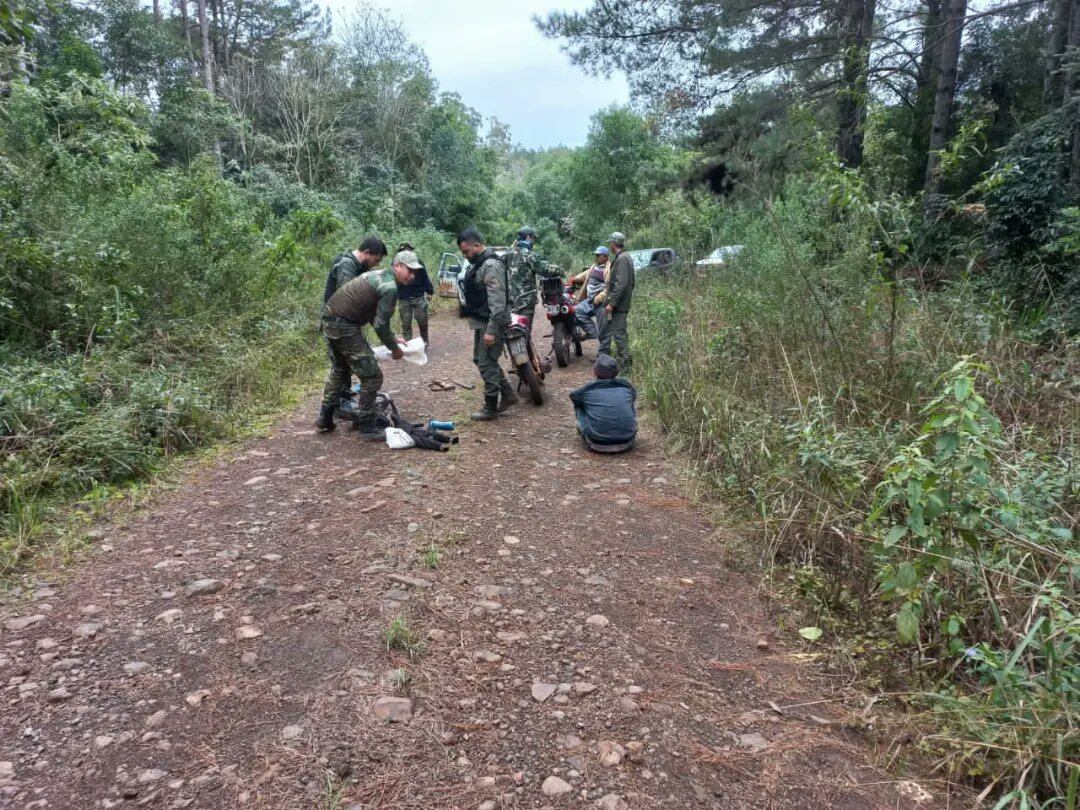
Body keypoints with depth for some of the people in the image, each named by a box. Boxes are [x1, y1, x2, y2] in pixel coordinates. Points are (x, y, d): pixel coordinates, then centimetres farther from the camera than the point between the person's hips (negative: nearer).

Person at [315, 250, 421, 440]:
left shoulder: (379, 275, 16)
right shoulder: (390, 287, -14)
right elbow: (381, 325, -16)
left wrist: (392, 339, 19)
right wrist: (394, 349, -1)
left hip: (329, 319, 10)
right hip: (344, 326, -10)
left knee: (339, 371, 27)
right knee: (372, 377, -3)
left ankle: (325, 419, 35)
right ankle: (367, 428, 2)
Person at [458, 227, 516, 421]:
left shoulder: (491, 266, -20)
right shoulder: (477, 263, 13)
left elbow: (497, 301, -25)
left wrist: (491, 330, -27)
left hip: (491, 323, -11)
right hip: (480, 322, 11)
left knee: (486, 364, -4)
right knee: (480, 359, 17)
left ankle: (490, 408, 7)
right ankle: (508, 394, 25)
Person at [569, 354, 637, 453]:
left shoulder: (588, 389, 0)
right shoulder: (626, 386, 5)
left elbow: (572, 395, 22)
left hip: (598, 444, -2)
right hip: (626, 443, 2)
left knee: (578, 404, 19)